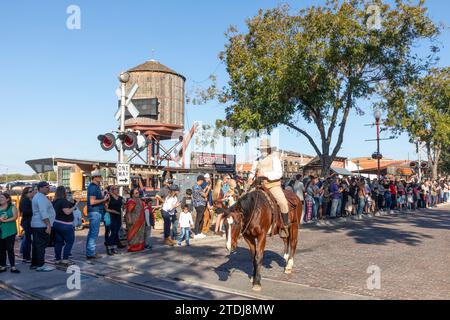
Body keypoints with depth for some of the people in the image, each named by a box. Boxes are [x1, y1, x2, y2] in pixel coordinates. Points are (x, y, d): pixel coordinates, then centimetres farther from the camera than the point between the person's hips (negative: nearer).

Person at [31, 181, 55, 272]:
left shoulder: (37, 197, 19)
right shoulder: (41, 198, -15)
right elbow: (43, 213, -23)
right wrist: (48, 225, -24)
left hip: (36, 225, 11)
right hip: (42, 225, -11)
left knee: (36, 245, 14)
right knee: (41, 245, -8)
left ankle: (34, 264, 21)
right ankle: (40, 265, -6)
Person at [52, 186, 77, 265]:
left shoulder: (55, 201, 10)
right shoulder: (64, 201, -18)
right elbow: (67, 212, -24)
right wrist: (75, 206, -14)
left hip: (56, 223, 9)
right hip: (65, 225, -9)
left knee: (59, 242, 12)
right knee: (69, 241, 1)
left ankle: (57, 259, 15)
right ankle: (65, 259, -2)